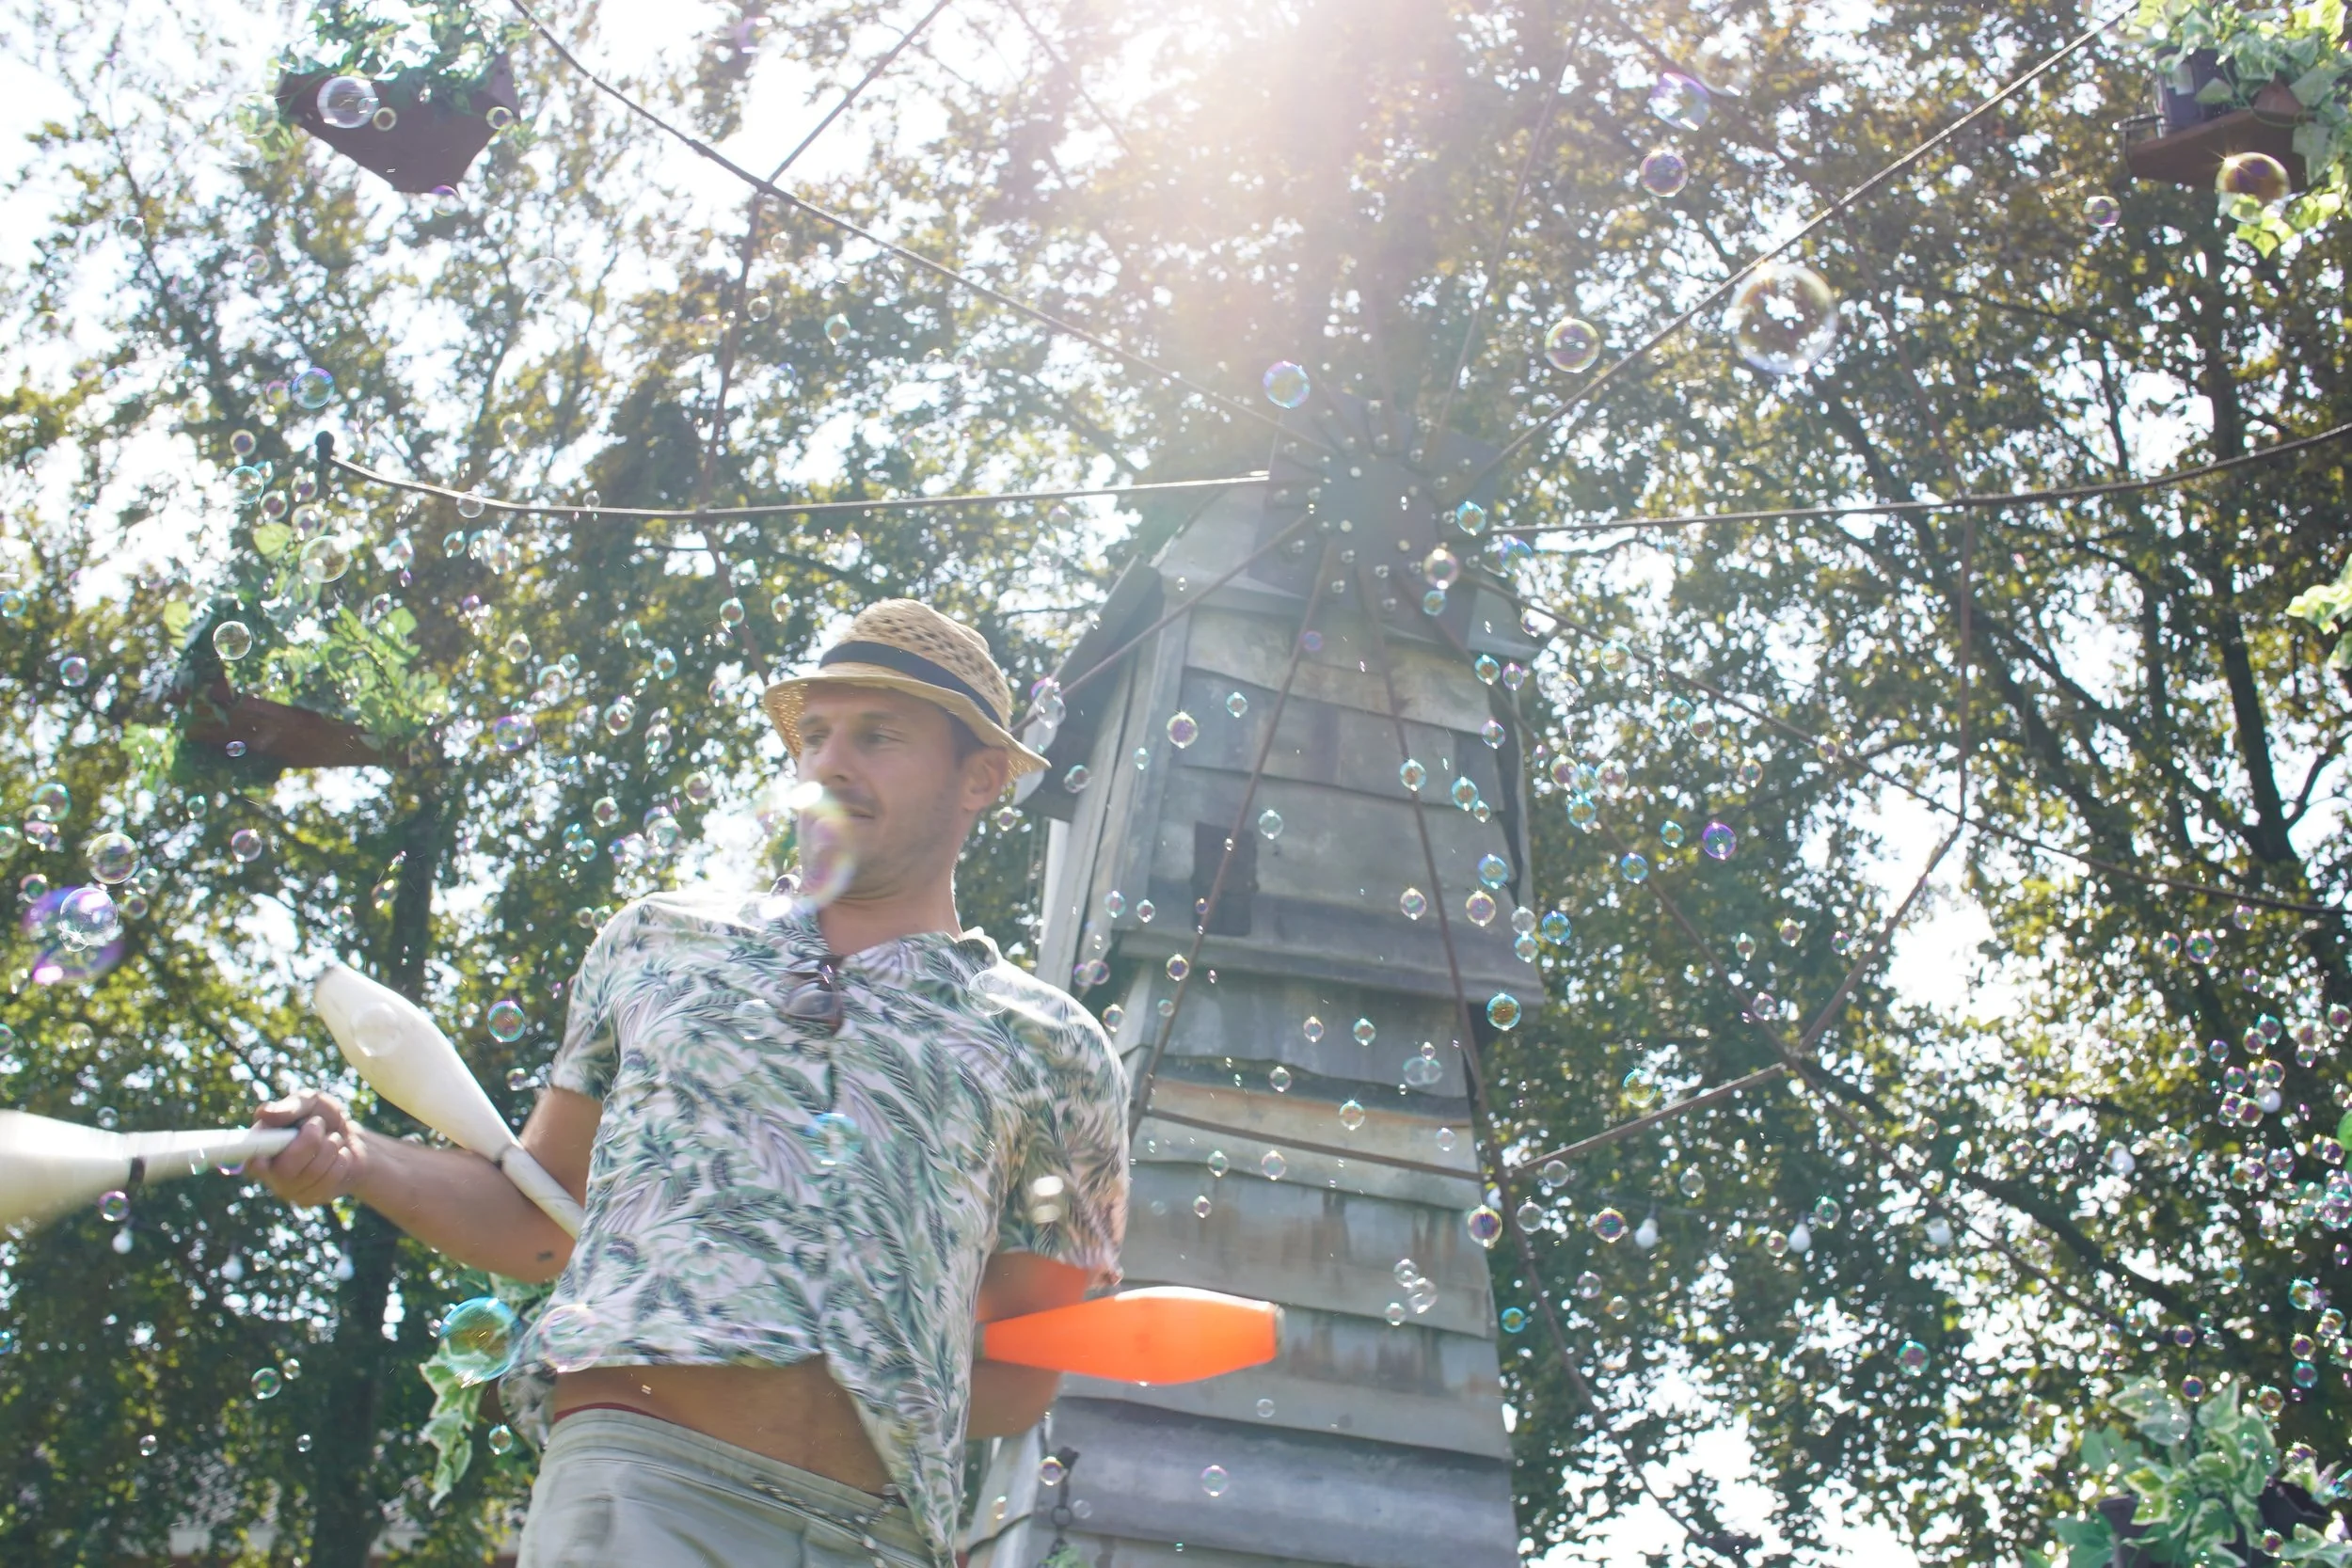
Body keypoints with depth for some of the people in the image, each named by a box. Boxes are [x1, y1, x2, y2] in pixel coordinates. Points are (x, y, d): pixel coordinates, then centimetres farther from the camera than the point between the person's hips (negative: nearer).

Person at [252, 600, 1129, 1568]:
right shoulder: (656, 942, 19)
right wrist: (357, 1160, 7)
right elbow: (542, 1215, 23)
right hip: (636, 1483, 2)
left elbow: (1021, 1373, 14)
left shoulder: (1053, 1052, 13)